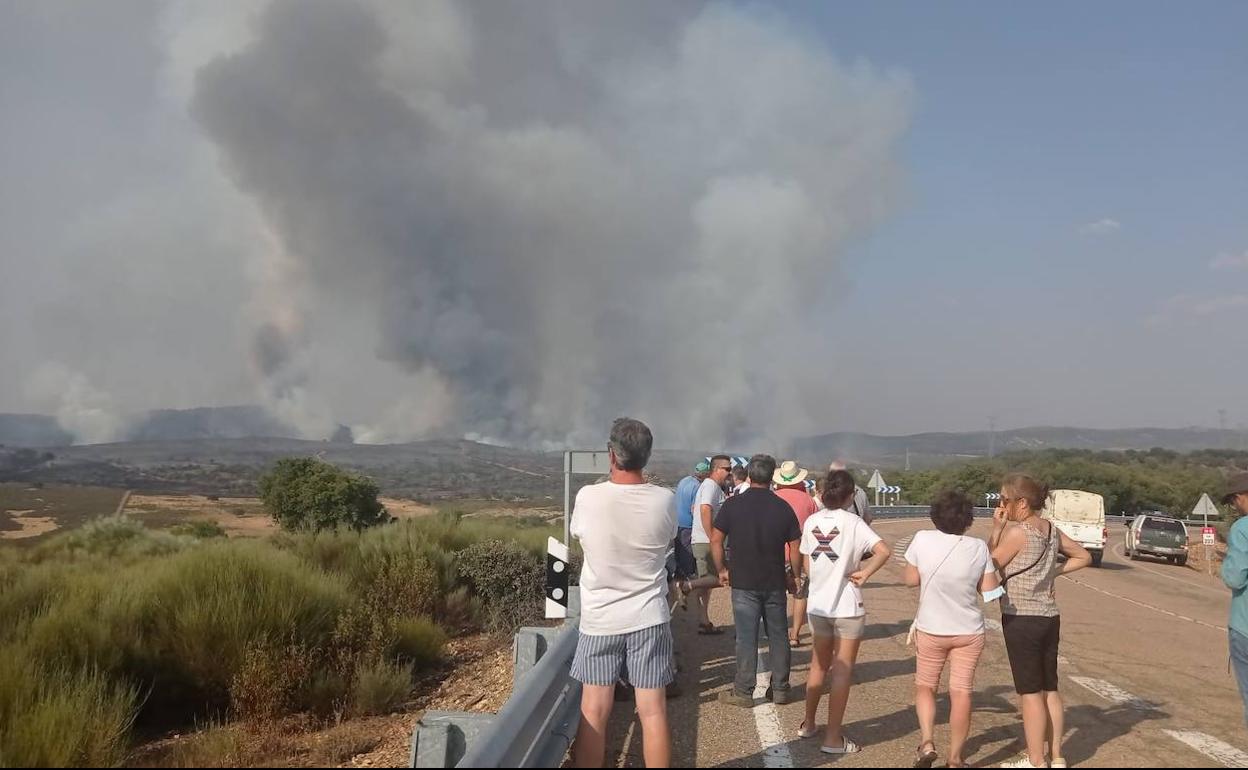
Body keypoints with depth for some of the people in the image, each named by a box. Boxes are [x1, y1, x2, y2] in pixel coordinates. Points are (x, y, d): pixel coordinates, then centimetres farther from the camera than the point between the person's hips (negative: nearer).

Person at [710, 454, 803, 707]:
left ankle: (743, 692, 7)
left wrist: (721, 570, 6)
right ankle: (780, 689, 19)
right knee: (778, 636, 12)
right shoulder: (782, 507, -2)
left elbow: (715, 540, -6)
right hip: (775, 583, 2)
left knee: (746, 638, 3)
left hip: (743, 582, -2)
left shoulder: (733, 504, -6)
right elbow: (796, 547, -2)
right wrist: (796, 575, 11)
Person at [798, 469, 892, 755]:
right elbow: (883, 551, -25)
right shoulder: (853, 522, -13)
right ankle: (833, 738, 7)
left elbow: (806, 565, 5)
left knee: (819, 665, 21)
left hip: (818, 605, 5)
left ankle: (808, 724, 32)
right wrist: (864, 573, -14)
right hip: (847, 608, -5)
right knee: (842, 672, 4)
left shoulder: (811, 522, 0)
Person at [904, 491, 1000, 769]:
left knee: (925, 686, 17)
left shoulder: (922, 540, -13)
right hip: (969, 632, 1)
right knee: (961, 693, 8)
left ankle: (927, 743, 2)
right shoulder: (979, 547, -11)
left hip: (931, 630, 0)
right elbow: (990, 591, -6)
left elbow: (911, 579, -3)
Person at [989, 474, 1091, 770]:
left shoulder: (1016, 532, -17)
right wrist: (1053, 571, 13)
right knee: (1050, 690, 14)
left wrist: (995, 530, -8)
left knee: (1030, 693, 0)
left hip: (1022, 620, -8)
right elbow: (1084, 557, 21)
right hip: (1049, 618, 8)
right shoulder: (1052, 530, 7)